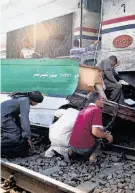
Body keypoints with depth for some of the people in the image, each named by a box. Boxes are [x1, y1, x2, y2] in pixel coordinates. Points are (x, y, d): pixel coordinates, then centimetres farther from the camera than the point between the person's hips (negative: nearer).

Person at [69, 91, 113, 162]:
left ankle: (73, 151, 12)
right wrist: (107, 135, 0)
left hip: (72, 145, 7)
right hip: (84, 148, -7)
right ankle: (88, 155, 1)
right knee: (102, 130, 13)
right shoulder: (96, 109, -9)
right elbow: (95, 132, -20)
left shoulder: (84, 110, 16)